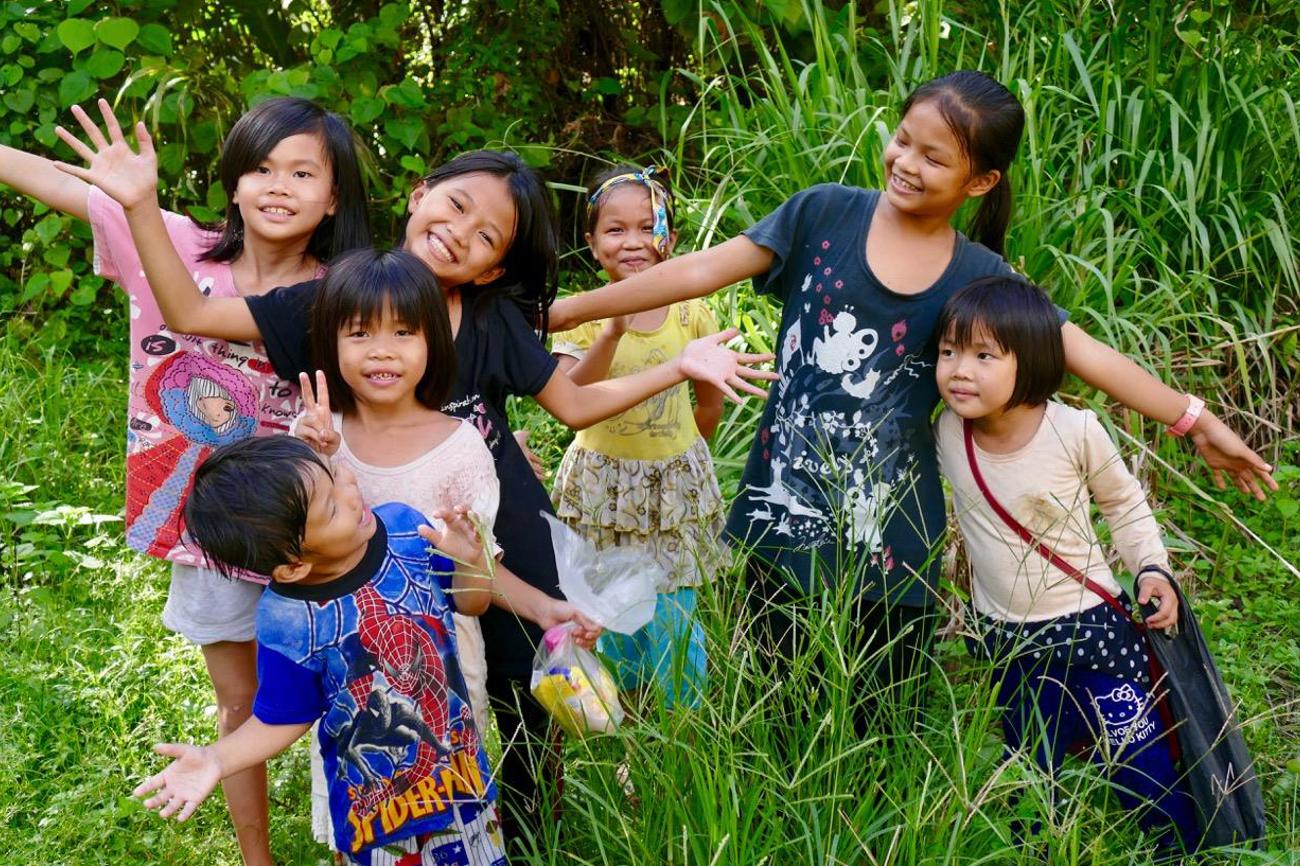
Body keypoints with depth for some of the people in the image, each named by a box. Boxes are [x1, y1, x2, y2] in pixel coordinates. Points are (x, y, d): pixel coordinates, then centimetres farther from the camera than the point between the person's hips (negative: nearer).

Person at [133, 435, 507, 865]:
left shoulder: (405, 526, -15)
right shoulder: (288, 626, -26)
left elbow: (471, 602, 2)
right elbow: (280, 720, -9)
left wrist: (470, 562, -19)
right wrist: (217, 758, -26)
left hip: (463, 766, 4)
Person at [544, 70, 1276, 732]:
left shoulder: (978, 277, 0)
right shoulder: (826, 214, -2)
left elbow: (1083, 352, 2)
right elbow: (703, 272, -3)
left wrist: (1197, 420, -1)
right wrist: (569, 310, -4)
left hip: (887, 539, 0)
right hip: (784, 523, 0)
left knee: (874, 727, 7)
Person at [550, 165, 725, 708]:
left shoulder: (690, 313, -5)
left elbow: (710, 405, 8)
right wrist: (612, 332, -29)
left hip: (674, 486, 1)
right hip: (601, 487, 0)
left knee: (671, 620, 5)